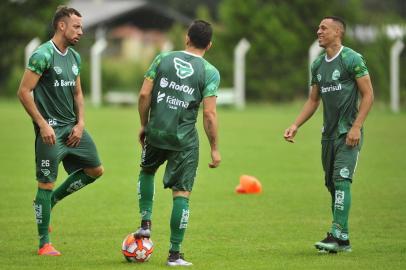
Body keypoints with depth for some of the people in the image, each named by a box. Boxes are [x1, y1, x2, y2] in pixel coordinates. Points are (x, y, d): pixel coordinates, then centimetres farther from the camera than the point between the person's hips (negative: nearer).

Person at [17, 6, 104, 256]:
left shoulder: (74, 57, 11)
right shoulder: (43, 55, -14)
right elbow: (24, 92, -16)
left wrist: (80, 123, 5)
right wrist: (42, 124, -18)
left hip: (72, 127, 8)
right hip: (50, 130, -8)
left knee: (95, 170, 10)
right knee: (47, 184, -4)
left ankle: (50, 201, 23)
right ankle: (44, 244, 6)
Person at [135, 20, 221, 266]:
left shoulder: (163, 59, 2)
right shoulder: (210, 72, -5)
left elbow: (144, 94, -1)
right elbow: (209, 114, -10)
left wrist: (144, 125, 13)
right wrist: (215, 149, -3)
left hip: (156, 133, 3)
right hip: (184, 139, -3)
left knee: (147, 172, 32)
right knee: (182, 194, 4)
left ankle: (145, 223, 21)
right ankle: (175, 254, 4)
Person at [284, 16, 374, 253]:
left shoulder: (352, 59, -9)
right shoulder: (318, 65, 14)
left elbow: (368, 95, -9)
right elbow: (313, 101, 21)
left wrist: (356, 127, -16)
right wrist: (296, 126, 10)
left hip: (348, 133, -8)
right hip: (329, 133, 8)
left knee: (341, 180, -17)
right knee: (331, 183, 7)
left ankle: (339, 235, -19)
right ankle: (341, 239, 11)